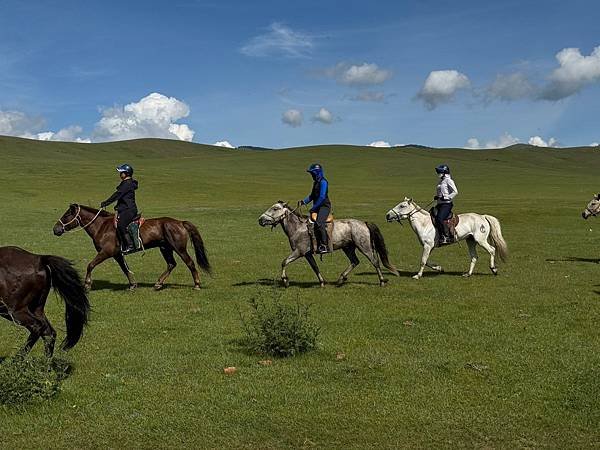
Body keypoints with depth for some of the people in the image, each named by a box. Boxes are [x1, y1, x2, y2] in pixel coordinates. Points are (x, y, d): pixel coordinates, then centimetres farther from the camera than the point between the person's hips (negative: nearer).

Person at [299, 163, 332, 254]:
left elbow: (322, 197, -20)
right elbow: (312, 195, 25)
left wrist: (314, 208, -18)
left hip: (324, 206, -10)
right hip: (317, 207, 10)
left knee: (319, 223, -28)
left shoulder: (323, 182, -12)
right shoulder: (316, 182, 18)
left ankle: (325, 246, -25)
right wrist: (304, 201, 9)